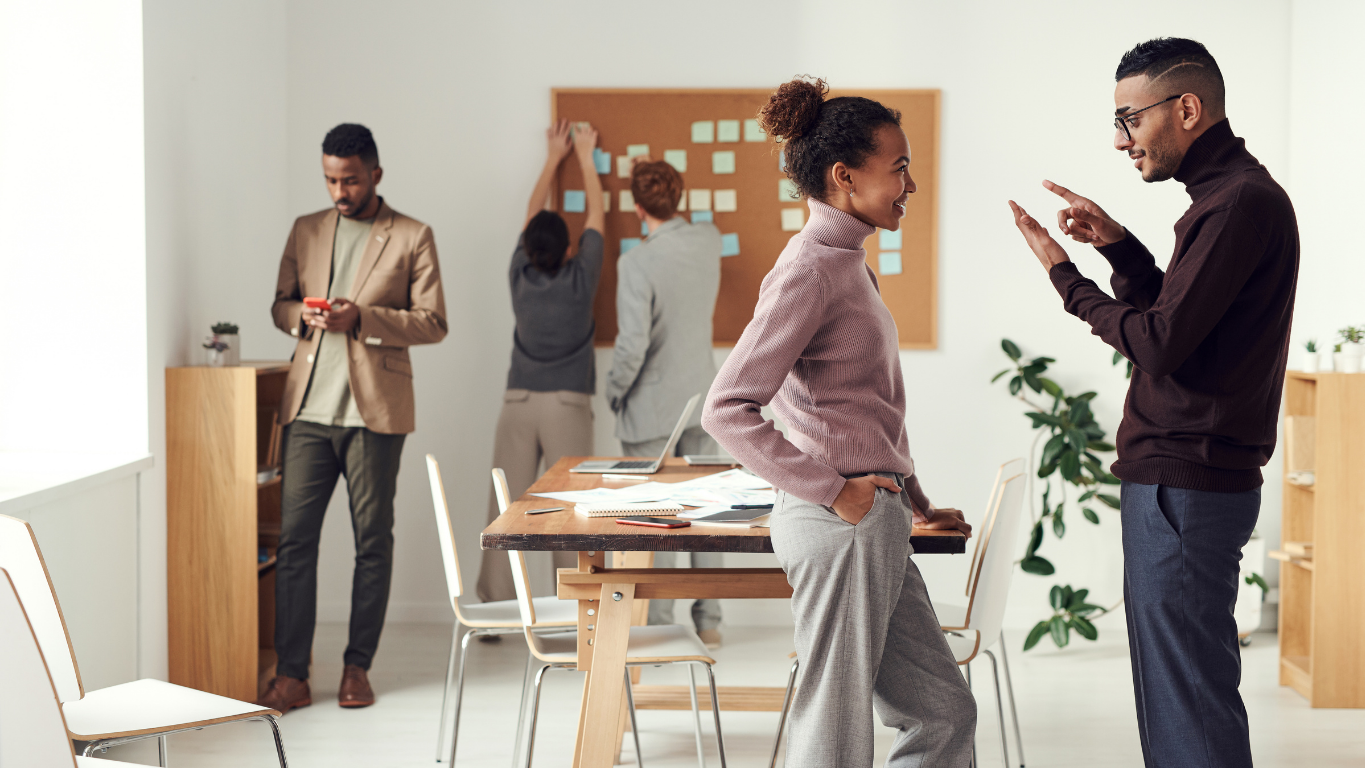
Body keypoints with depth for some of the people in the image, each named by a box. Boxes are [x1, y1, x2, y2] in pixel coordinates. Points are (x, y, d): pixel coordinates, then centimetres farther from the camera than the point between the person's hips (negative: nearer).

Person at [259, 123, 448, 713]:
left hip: (374, 410, -3)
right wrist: (302, 317, -5)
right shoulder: (306, 231, 14)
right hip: (310, 406, 3)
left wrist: (362, 318, -15)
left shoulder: (412, 238, 2)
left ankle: (358, 667, 15)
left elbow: (433, 323, -2)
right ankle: (292, 675, 1)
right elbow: (280, 304, 20)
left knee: (373, 540, 4)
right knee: (294, 538, -3)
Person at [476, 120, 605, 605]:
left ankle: (494, 609, 3)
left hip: (519, 400, 2)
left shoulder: (521, 277, 2)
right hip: (568, 402, -2)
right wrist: (585, 157, 20)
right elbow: (596, 217, 8)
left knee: (506, 506, 2)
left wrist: (554, 157, 27)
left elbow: (532, 215, 16)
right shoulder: (579, 280, -5)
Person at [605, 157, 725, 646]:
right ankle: (708, 623, 18)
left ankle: (659, 627, 9)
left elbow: (632, 345, -23)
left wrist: (614, 391, -6)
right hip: (701, 401, 6)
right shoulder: (709, 241, -3)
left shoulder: (637, 263, -21)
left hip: (651, 409, -5)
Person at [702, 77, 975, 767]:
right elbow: (727, 409, -21)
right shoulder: (809, 271, -14)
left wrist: (915, 504, 24)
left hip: (874, 528, 10)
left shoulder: (847, 262, 15)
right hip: (842, 529, -10)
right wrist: (831, 491, -20)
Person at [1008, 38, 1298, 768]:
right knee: (1172, 684, 16)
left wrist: (1066, 277, -8)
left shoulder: (1241, 201, -16)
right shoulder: (1231, 194, 17)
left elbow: (1159, 342, -20)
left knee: (1190, 691, -6)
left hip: (1185, 487, -10)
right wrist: (1118, 246, 9)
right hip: (1178, 477, 10)